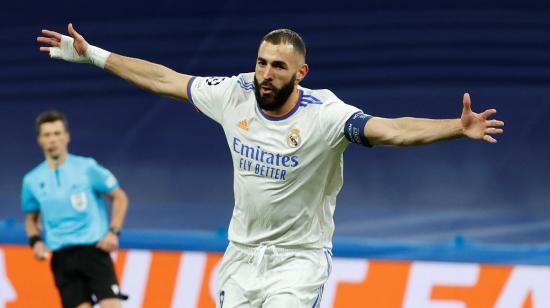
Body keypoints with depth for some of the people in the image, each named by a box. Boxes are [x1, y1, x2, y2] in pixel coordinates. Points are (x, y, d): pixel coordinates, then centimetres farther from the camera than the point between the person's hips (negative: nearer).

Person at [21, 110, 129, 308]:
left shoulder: (87, 168, -2)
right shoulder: (32, 180, 7)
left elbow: (120, 198, 6)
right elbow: (31, 218, 22)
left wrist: (113, 232, -6)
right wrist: (36, 241, 2)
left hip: (94, 248, -2)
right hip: (61, 258, 2)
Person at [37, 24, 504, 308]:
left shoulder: (324, 113, -20)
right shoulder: (235, 94, -6)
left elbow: (391, 130, -33)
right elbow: (163, 79, 7)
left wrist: (459, 128, -49)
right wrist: (91, 55, 13)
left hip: (299, 257, -5)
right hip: (242, 253, 5)